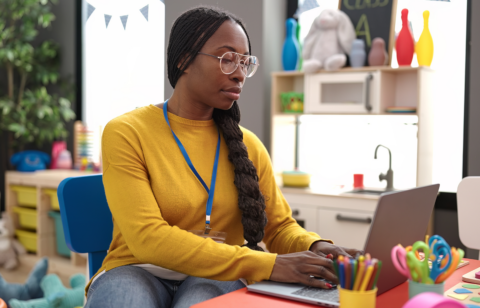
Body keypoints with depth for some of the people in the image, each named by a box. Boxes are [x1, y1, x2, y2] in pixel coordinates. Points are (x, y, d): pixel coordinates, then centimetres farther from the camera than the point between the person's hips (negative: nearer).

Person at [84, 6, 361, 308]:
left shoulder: (248, 145, 8)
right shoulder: (125, 134, -6)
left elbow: (281, 226, 12)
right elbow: (147, 238, -17)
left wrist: (316, 248, -14)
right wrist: (266, 264, -25)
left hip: (217, 278, 2)